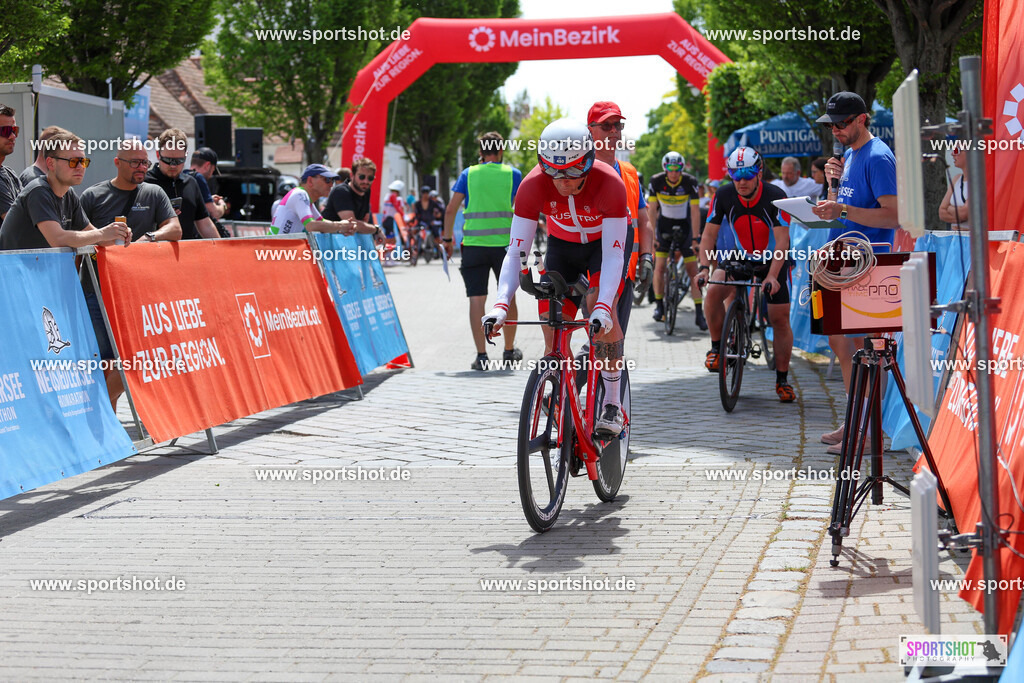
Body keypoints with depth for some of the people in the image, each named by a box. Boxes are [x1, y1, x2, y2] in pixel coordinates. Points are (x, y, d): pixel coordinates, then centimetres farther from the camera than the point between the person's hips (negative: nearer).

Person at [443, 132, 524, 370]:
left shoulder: (468, 174, 6)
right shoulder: (513, 174, 4)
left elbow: (451, 209, 1)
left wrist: (448, 238, 11)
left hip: (473, 245, 0)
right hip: (505, 243, 0)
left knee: (476, 299, 1)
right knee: (508, 297, 14)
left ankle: (481, 355, -5)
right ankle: (509, 351, 25)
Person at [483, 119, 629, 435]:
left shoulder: (609, 184, -36)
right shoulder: (534, 185, -30)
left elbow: (613, 255, -38)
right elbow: (516, 252, -30)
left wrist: (603, 307, -53)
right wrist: (501, 304, -45)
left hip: (606, 242, -3)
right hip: (562, 245, 3)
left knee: (598, 303, -28)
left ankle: (612, 403, -17)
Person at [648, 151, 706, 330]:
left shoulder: (690, 182, -19)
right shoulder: (657, 181, -15)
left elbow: (695, 212, -18)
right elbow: (652, 210, -10)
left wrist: (695, 238, -22)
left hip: (684, 227, -1)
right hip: (664, 225, 1)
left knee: (693, 270, -6)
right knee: (659, 267, -9)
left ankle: (699, 313, -6)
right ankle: (659, 305, 5)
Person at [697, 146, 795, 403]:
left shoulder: (775, 197, -25)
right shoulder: (724, 196, -16)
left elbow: (782, 241, -29)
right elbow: (709, 234, -12)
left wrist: (772, 276, -40)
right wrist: (704, 267, -26)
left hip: (773, 260, -2)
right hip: (738, 257, 2)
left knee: (780, 319, -5)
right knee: (713, 292, -26)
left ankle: (782, 381, 8)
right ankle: (717, 347, -6)